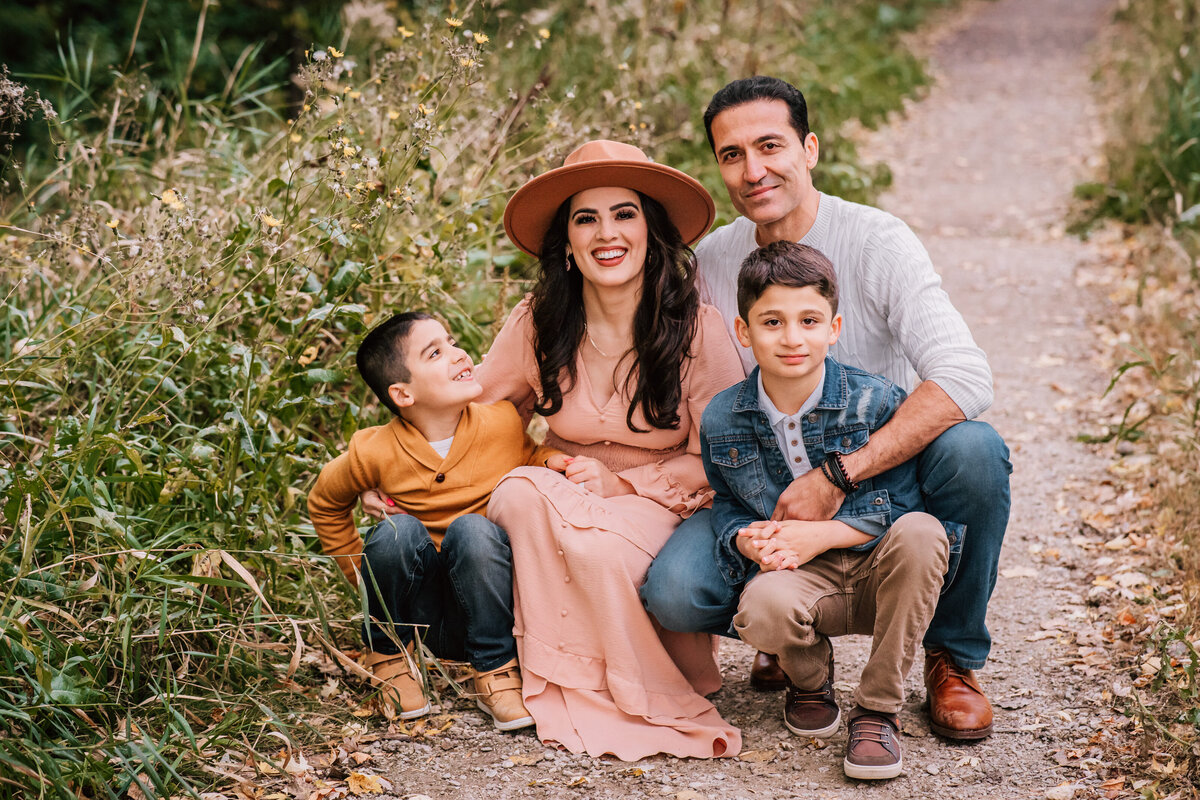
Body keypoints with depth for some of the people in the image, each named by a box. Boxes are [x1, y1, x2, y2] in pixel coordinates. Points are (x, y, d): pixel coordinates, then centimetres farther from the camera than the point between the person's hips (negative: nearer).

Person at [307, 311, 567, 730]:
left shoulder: (502, 422, -10)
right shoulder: (375, 453, -12)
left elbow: (530, 458, 14)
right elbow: (325, 503, 10)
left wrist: (550, 460, -10)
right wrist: (366, 573, 8)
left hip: (488, 609, 0)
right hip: (421, 612, 0)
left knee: (473, 529, -30)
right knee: (399, 532, -29)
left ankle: (496, 672, -16)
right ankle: (388, 654, -3)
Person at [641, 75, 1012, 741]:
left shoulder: (877, 242, -15)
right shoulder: (711, 261, -1)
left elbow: (965, 378, -28)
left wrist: (836, 476, -34)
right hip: (773, 491, 2)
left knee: (972, 449, -35)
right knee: (673, 591, -25)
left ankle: (953, 655, -7)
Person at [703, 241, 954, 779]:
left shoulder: (876, 402, -10)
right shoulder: (721, 420, -2)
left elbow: (899, 505, -11)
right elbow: (725, 506, 12)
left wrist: (821, 534, -21)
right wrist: (745, 539, -11)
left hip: (876, 571, 0)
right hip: (799, 576, 0)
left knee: (920, 532, -36)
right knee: (763, 609, -38)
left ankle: (878, 709, -19)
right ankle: (810, 678, 5)